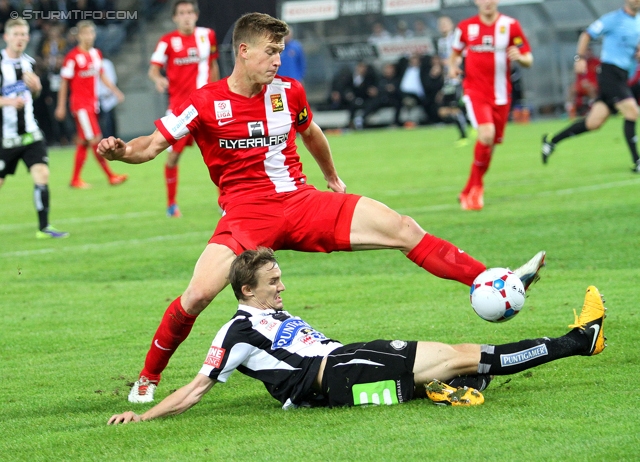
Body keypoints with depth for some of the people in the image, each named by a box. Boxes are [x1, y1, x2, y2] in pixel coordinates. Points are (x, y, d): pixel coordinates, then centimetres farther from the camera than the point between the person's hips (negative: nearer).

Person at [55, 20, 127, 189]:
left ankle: (75, 179, 13)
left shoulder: (96, 54, 10)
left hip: (92, 103, 7)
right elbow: (64, 82, -6)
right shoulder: (73, 56, -11)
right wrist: (61, 106, -5)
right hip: (80, 104, -7)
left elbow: (102, 75, 21)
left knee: (83, 142, 8)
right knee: (95, 139, -9)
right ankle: (111, 176, -6)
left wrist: (115, 90, 11)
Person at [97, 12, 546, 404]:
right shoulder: (206, 103, -8)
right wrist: (121, 151, -27)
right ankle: (148, 378, 0)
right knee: (197, 296, -23)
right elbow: (152, 145, -5)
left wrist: (333, 178, 39)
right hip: (247, 213, -4)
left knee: (403, 228, -7)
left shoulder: (288, 92, 4)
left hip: (302, 201, 4)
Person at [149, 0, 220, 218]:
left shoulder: (208, 36, 5)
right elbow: (153, 69, -7)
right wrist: (158, 79, -30)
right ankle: (171, 204, 18)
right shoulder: (167, 41, -4)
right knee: (174, 155, 2)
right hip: (179, 105, -2)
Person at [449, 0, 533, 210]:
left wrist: (519, 57, -23)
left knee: (490, 144, 8)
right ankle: (477, 185, -6)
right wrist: (453, 66, -5)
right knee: (486, 134, -24)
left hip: (500, 94, 2)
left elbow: (529, 60, 1)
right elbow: (455, 52, 18)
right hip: (475, 91, -2)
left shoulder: (511, 26, -1)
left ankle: (469, 192, 26)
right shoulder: (466, 27, 2)